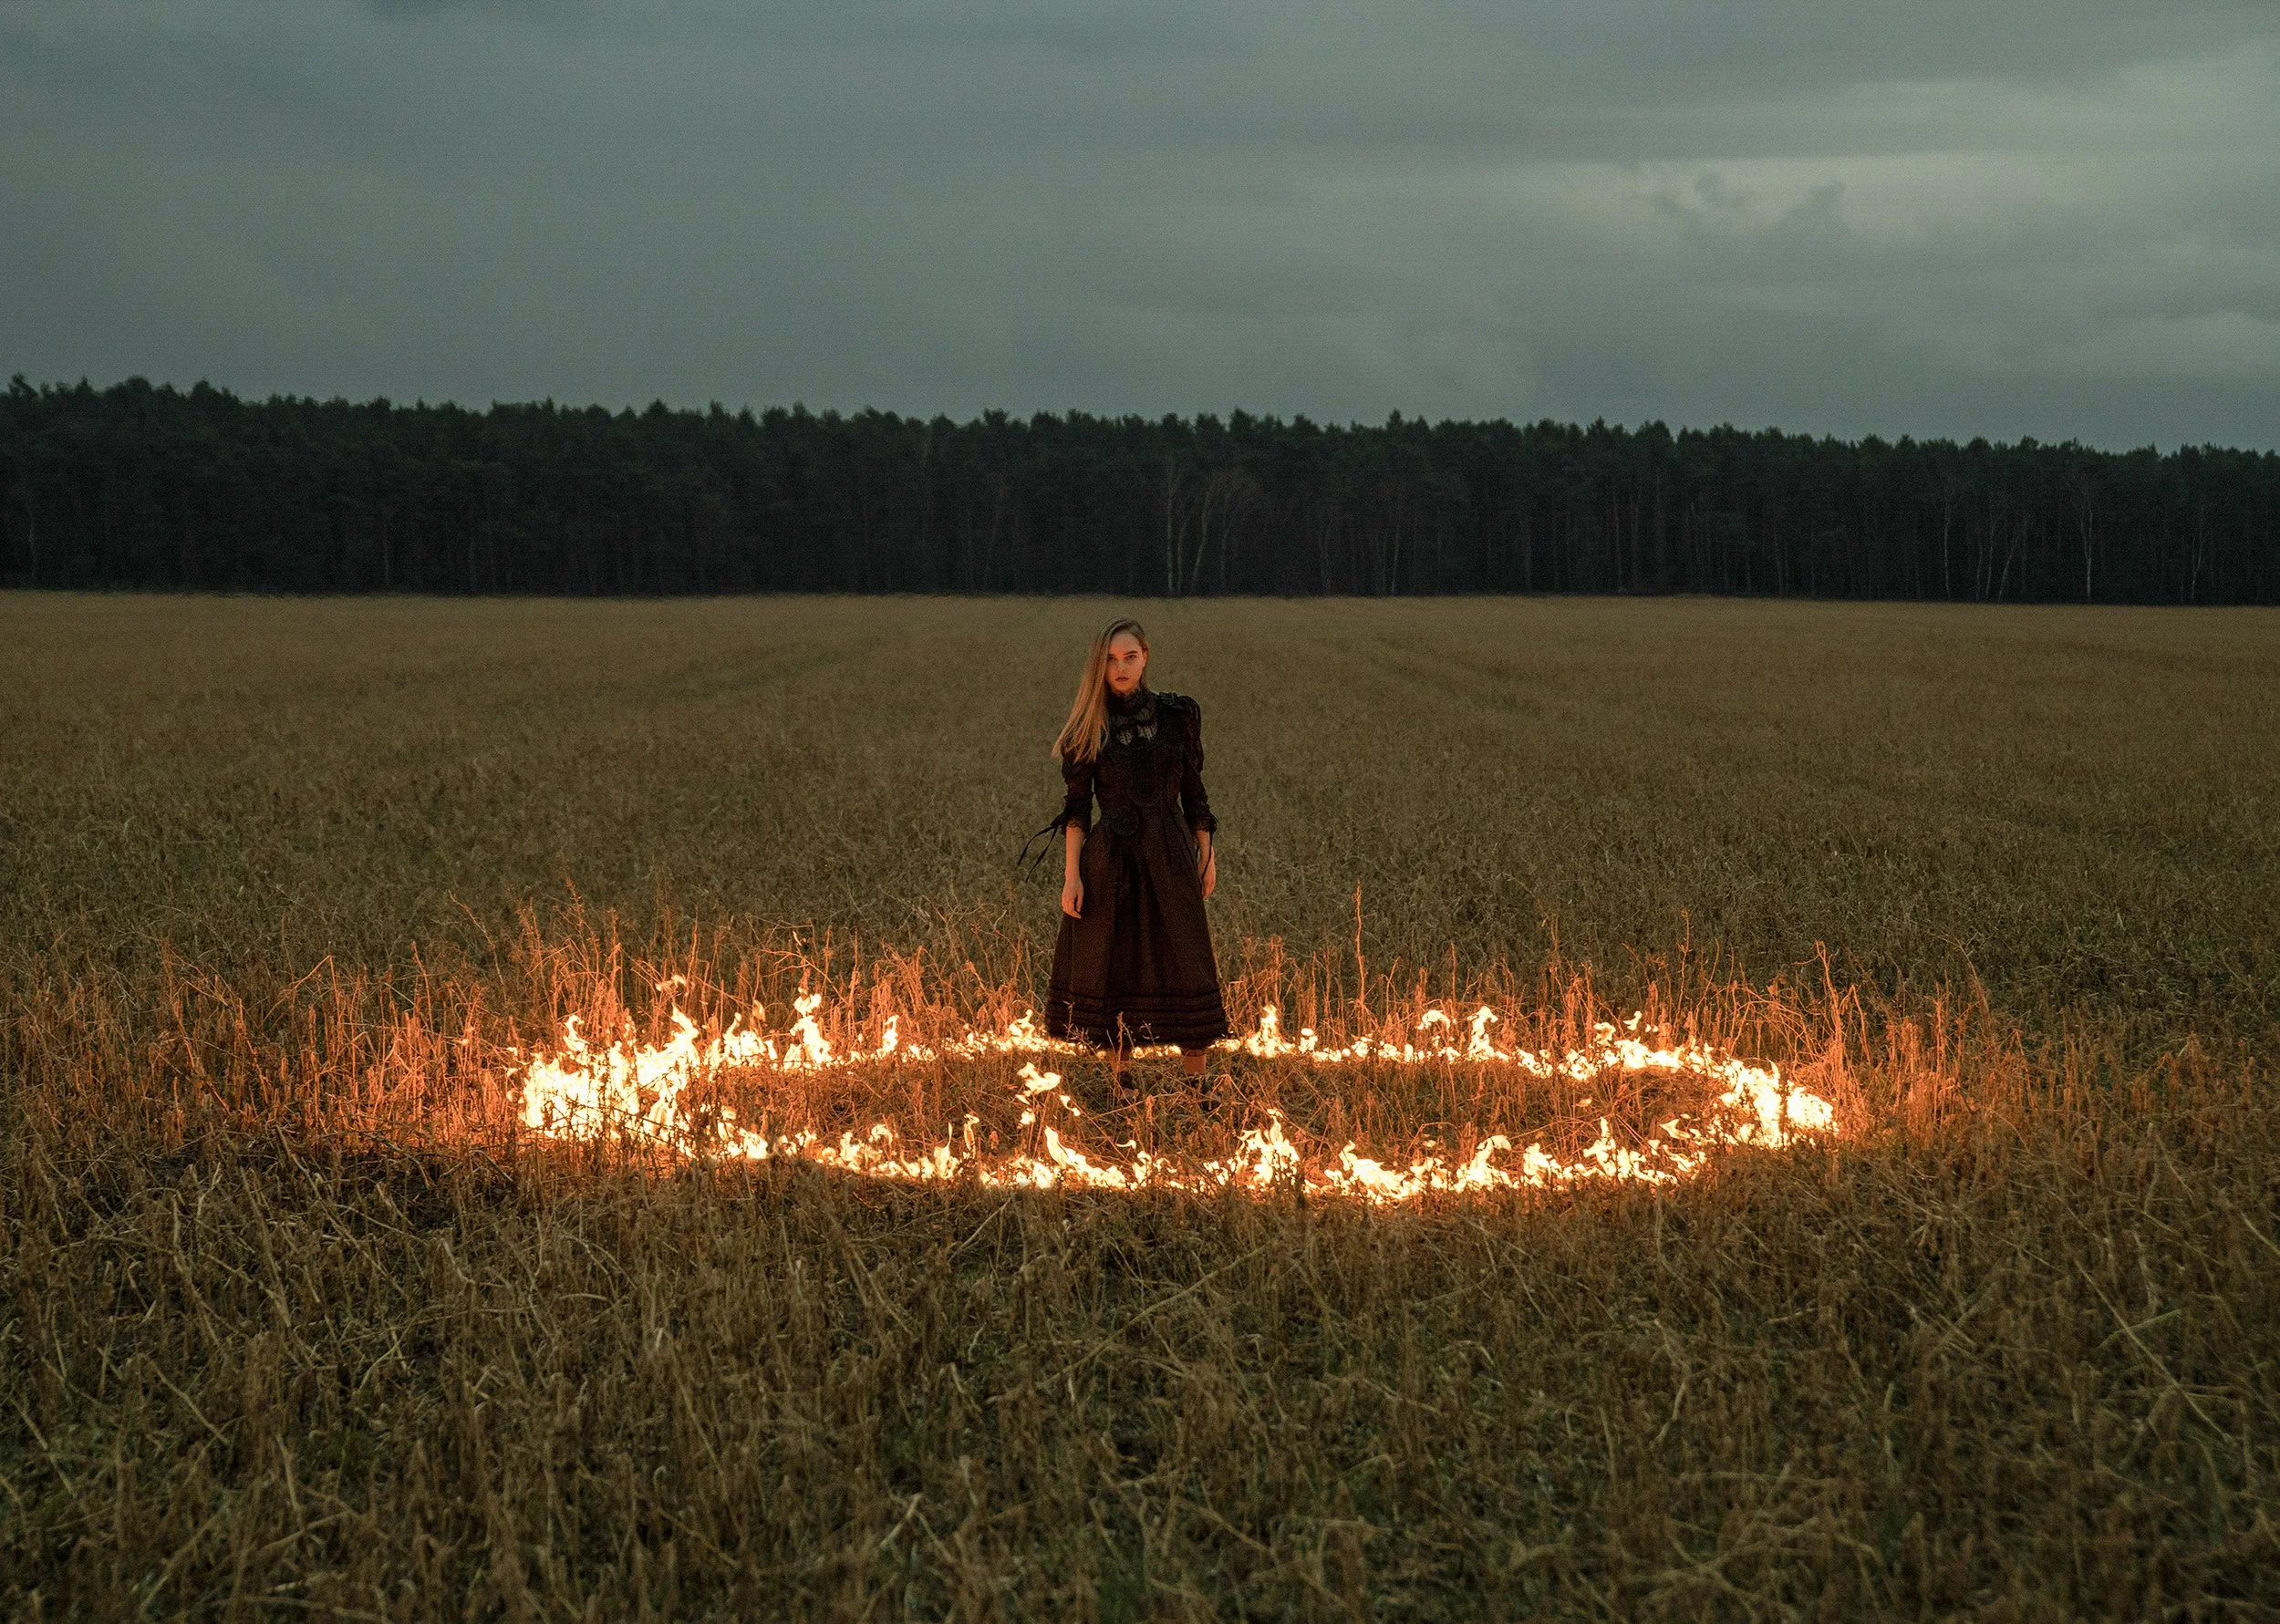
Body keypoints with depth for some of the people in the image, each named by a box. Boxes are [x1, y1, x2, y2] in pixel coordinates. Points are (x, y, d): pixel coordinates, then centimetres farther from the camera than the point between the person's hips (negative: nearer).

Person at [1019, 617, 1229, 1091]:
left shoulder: (1178, 714, 2)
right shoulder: (1089, 727, 0)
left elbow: (1193, 790, 9)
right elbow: (1076, 805, -1)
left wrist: (1206, 856, 8)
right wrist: (1071, 874, -7)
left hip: (1169, 856, 0)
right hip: (1110, 859, 0)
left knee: (1185, 962, -2)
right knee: (1115, 966, 4)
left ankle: (1195, 1082, 4)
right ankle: (1122, 1074, 15)